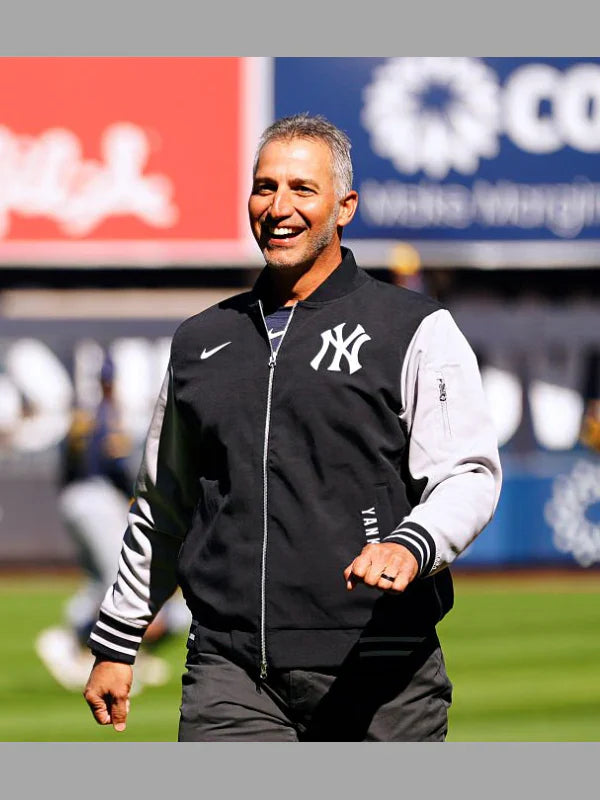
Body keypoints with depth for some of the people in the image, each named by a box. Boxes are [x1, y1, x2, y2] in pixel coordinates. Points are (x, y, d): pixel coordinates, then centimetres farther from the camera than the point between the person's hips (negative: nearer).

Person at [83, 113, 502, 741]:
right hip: (230, 674, 3)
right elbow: (162, 509, 27)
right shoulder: (200, 342, 17)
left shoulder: (415, 330, 3)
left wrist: (410, 546, -27)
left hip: (376, 672, -2)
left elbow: (467, 475, -6)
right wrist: (114, 642, 27)